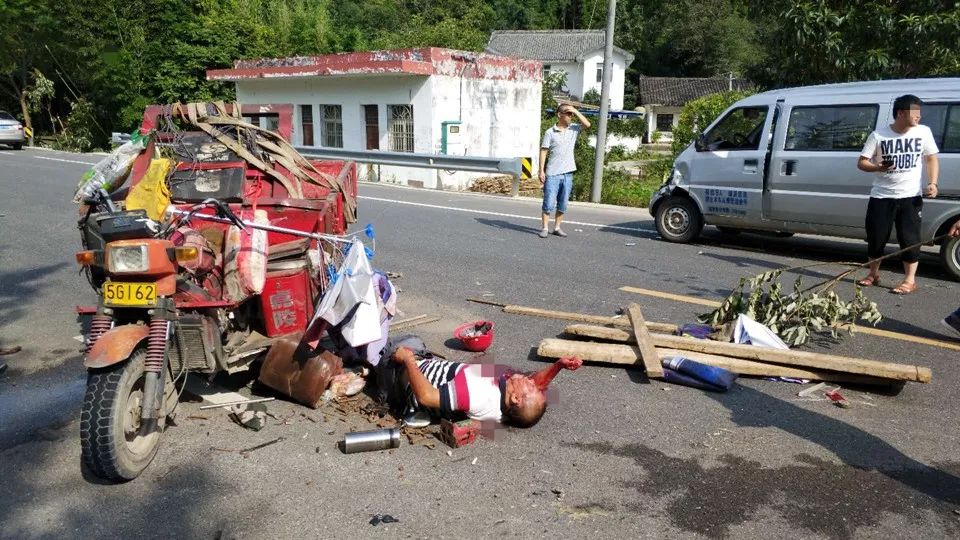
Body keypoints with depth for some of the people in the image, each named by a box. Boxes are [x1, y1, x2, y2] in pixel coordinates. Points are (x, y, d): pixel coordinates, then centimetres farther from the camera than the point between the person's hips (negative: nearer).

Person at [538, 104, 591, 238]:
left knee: (562, 205, 9)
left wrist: (575, 111, -9)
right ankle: (544, 228, 5)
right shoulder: (550, 132, -3)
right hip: (552, 174, -4)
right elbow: (543, 151, -3)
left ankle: (557, 228, 18)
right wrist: (541, 170, -9)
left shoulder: (573, 129, 9)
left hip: (568, 173, 4)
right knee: (549, 203, -2)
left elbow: (587, 124, -6)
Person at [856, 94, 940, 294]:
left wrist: (933, 183, -5)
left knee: (909, 238, -2)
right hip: (881, 196, 0)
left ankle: (910, 280, 8)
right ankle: (873, 274, 25)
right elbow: (862, 163, -3)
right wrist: (879, 168, -24)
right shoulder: (878, 135, -5)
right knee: (875, 236, 6)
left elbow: (932, 159, 9)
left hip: (910, 196, 0)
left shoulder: (923, 132, 0)